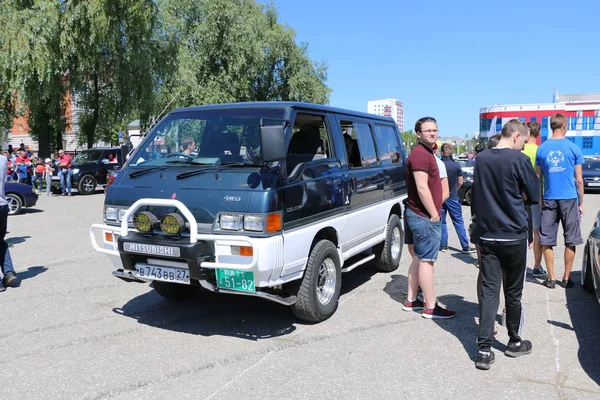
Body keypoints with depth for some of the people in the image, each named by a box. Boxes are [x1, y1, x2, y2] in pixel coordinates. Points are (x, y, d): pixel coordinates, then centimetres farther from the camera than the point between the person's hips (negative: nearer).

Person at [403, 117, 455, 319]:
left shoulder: (426, 152, 17)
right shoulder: (420, 154, -15)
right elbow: (422, 189, -22)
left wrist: (434, 213, 17)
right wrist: (434, 215, -18)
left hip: (420, 215, 10)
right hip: (425, 216, -10)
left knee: (419, 258, 15)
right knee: (426, 260, -4)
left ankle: (411, 300, 23)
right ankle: (431, 307, 4)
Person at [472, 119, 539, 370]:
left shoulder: (481, 159, 4)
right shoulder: (519, 160, -12)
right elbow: (534, 196, -3)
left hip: (487, 235, 4)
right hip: (514, 236, -4)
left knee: (489, 291, 4)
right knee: (513, 292, 12)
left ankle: (484, 350, 0)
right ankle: (514, 342, 29)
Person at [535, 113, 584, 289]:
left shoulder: (542, 148, 3)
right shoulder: (573, 148, -3)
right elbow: (579, 180, -1)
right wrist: (581, 203, 8)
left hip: (549, 200, 2)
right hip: (569, 199, -1)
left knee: (546, 241, 7)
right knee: (570, 241, 9)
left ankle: (551, 279, 9)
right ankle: (566, 278, 14)